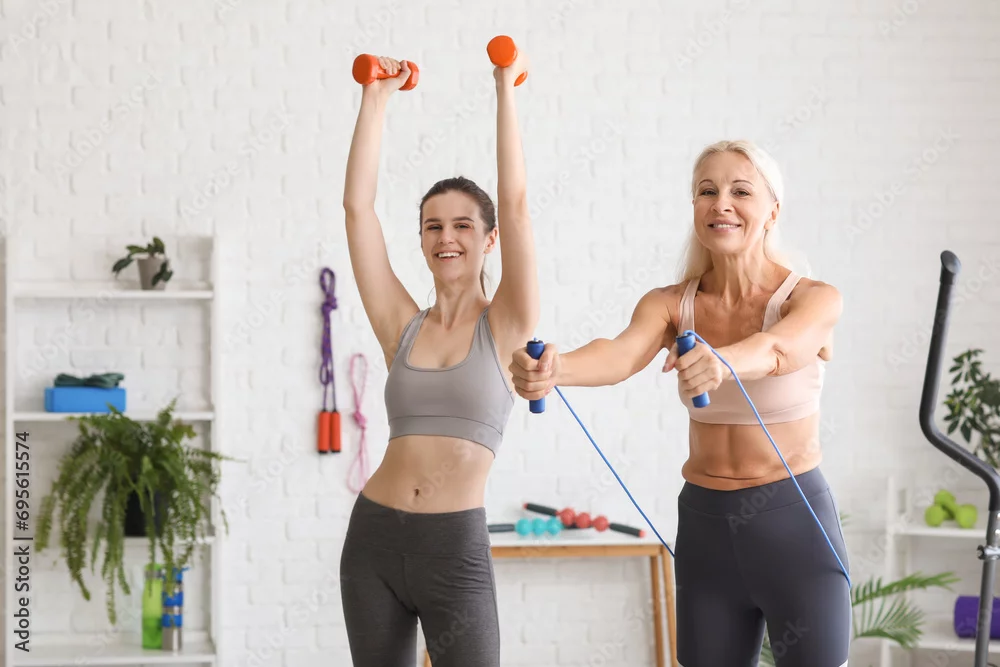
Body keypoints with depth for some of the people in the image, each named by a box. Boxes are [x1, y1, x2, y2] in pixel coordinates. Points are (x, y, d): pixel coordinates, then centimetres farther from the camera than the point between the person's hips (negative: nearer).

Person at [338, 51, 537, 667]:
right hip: (375, 539, 3)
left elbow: (516, 205, -7)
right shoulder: (403, 327, 7)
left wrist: (505, 89, -5)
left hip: (457, 548, -3)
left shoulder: (506, 328, 1)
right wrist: (377, 99, 3)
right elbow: (358, 207, 3)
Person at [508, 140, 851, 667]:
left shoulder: (814, 301, -10)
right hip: (705, 525, 3)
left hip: (793, 523, -3)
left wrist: (722, 362, -56)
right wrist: (553, 370, -47)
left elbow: (776, 349, -33)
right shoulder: (669, 305, -2)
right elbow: (622, 354, -24)